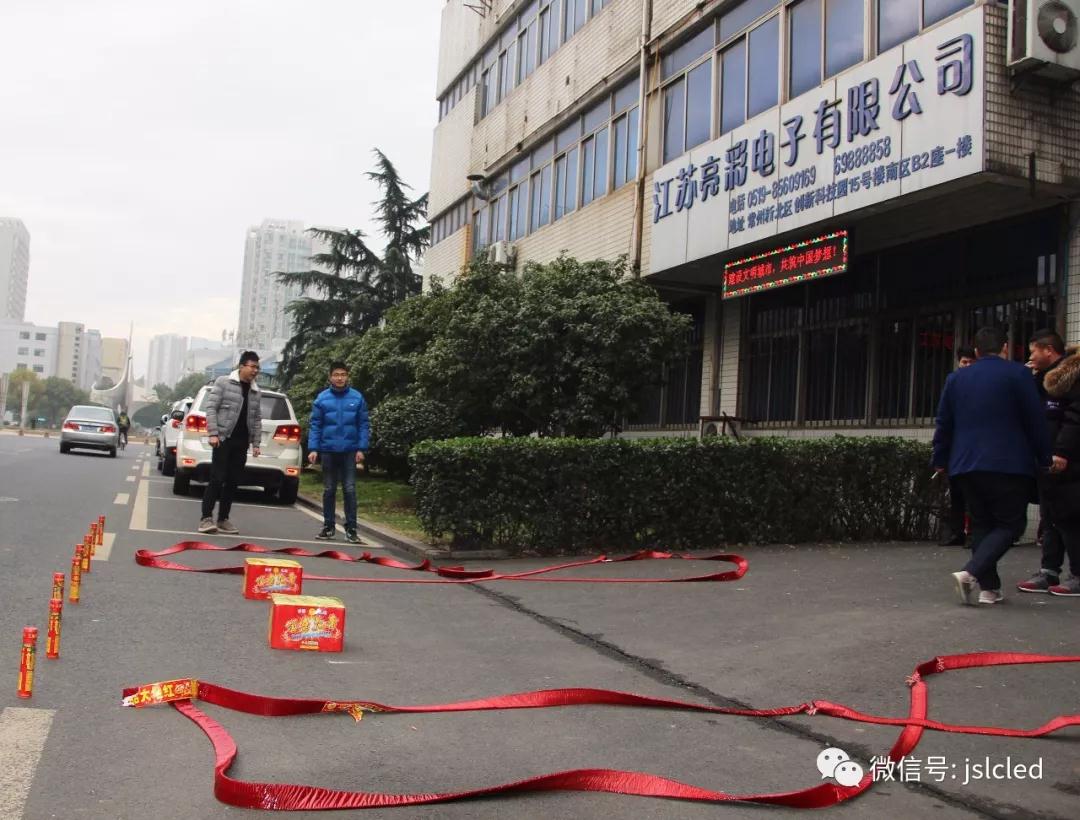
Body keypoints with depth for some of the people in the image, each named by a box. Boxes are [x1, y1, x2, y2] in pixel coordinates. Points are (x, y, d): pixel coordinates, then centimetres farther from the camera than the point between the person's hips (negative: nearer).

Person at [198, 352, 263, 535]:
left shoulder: (255, 391, 13)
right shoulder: (223, 382, -2)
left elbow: (257, 419, 14)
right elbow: (211, 408, -6)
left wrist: (256, 443, 8)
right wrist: (213, 433, -14)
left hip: (242, 442, 5)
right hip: (224, 439, -5)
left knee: (233, 482, 6)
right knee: (217, 479, -8)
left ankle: (223, 519, 13)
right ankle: (206, 518, -4)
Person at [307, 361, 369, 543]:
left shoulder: (357, 398, 0)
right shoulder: (322, 398, 1)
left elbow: (363, 425, 1)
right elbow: (315, 425, 1)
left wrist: (361, 449, -5)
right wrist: (312, 449, -7)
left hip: (349, 451, -1)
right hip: (328, 450, 1)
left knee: (350, 490, -1)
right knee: (329, 490, 10)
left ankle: (351, 529, 5)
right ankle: (328, 526, 20)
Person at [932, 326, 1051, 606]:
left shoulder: (955, 378, 10)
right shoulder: (1017, 374, -3)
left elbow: (943, 424, 12)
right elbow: (1035, 421, -3)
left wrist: (940, 461, 19)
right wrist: (1044, 458, 4)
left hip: (966, 465, 5)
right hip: (1009, 464, -5)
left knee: (981, 524, 13)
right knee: (1010, 523, 2)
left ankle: (989, 587, 10)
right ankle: (971, 572, -17)